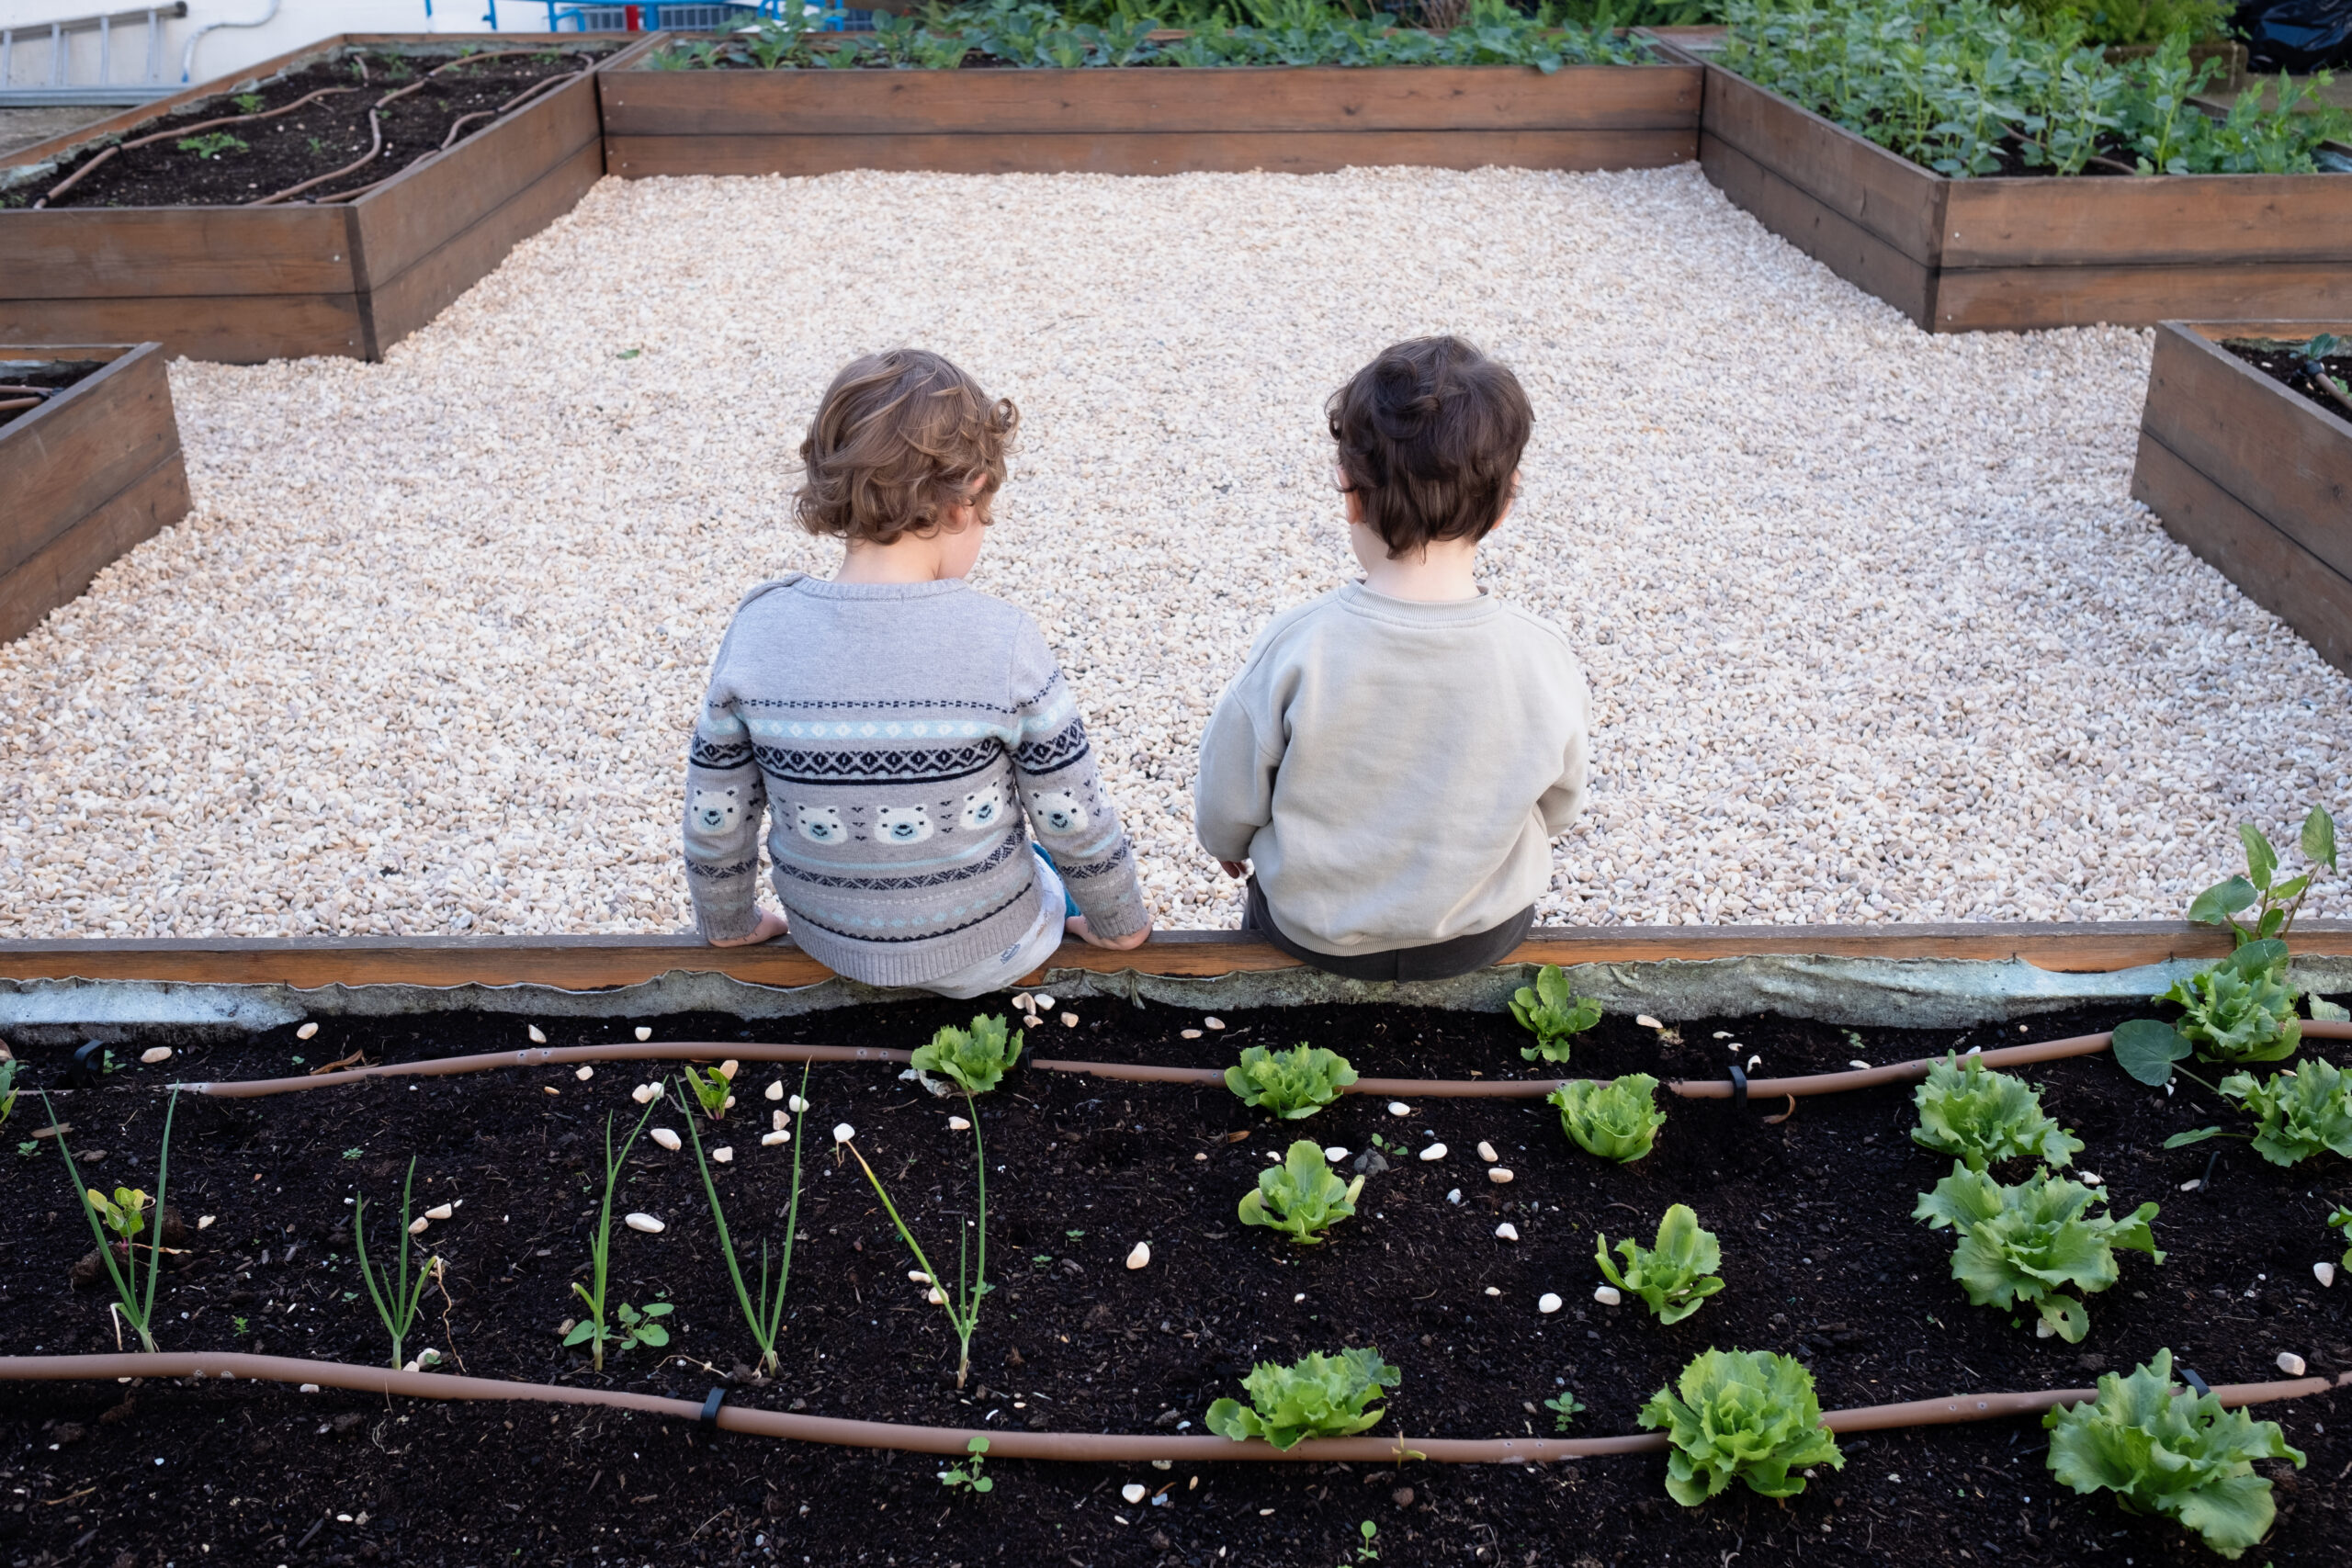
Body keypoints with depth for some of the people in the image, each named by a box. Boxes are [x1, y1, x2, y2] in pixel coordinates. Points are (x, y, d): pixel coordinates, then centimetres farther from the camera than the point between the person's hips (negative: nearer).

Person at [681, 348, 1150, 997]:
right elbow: (1077, 824, -15)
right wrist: (1120, 921, 4)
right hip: (983, 954, -3)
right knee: (1064, 884, 32)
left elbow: (714, 819, -6)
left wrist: (729, 923, 13)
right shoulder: (1004, 644, -25)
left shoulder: (757, 632, -17)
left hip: (828, 944, 3)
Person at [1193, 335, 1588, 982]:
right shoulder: (1543, 657, -25)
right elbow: (1558, 809, -5)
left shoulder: (1295, 646, -30)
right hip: (1486, 937, 2)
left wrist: (1226, 841, 11)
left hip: (1315, 932, -1)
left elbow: (1225, 807, -14)